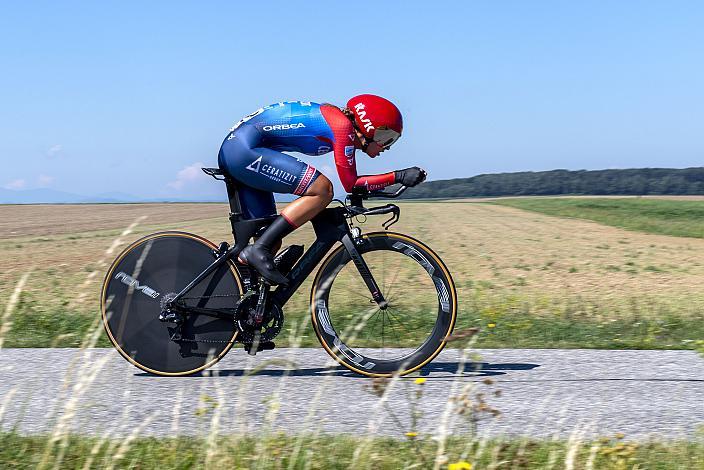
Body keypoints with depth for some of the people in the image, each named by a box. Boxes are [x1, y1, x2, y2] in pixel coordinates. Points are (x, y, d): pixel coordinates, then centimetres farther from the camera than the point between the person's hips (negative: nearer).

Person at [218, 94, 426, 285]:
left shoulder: (337, 119, 16)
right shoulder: (343, 126, -11)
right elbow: (350, 183, -9)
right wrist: (398, 176, -6)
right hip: (245, 149, -10)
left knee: (272, 242, 9)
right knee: (322, 190, -16)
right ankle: (258, 249, -16)